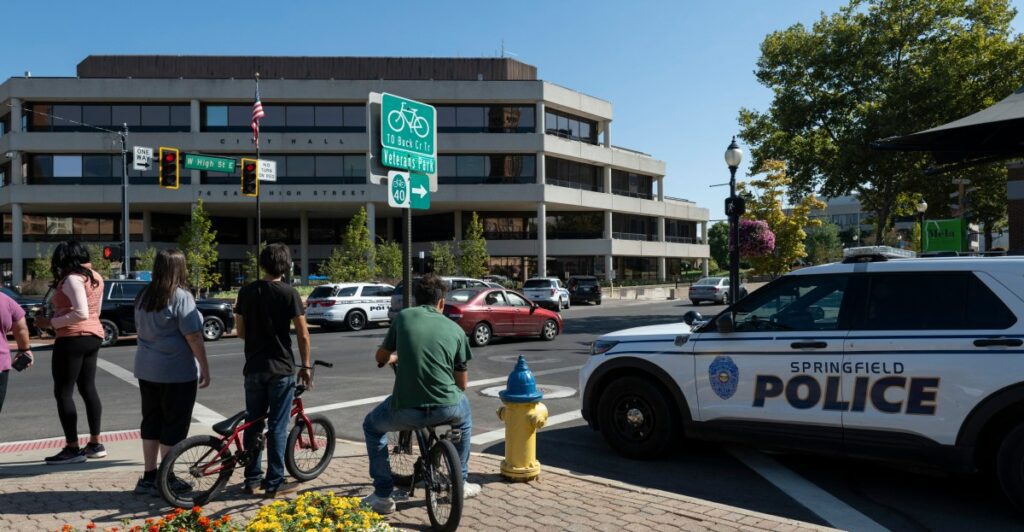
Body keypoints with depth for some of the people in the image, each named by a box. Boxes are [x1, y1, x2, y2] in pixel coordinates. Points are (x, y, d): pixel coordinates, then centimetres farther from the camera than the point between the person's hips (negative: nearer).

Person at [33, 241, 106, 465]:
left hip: (73, 339, -9)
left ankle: (73, 449, -1)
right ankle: (95, 444, 18)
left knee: (63, 392, -2)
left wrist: (51, 323, -18)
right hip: (93, 336, 9)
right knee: (88, 388, 13)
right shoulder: (95, 277, 13)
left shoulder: (72, 278, -14)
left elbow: (81, 313, -23)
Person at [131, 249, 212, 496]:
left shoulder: (143, 296, 8)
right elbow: (193, 337, -18)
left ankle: (148, 477, 22)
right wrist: (205, 368, -11)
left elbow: (141, 329, 17)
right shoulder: (181, 297, -16)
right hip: (177, 372, -8)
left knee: (151, 422, 15)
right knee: (174, 425, 2)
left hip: (146, 369, 8)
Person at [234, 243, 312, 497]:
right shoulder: (289, 293, -10)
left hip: (253, 367, 4)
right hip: (281, 368, -4)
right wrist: (306, 366, 0)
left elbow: (240, 331, 8)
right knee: (277, 426, 3)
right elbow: (303, 335, -10)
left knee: (253, 424, 14)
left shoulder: (246, 291, 3)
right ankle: (274, 483, 8)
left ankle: (252, 479, 21)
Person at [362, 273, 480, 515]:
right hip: (447, 410, 2)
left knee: (372, 426, 31)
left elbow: (381, 357, 20)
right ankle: (460, 483, 42)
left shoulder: (403, 317, 6)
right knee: (464, 415, 38)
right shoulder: (455, 329, 9)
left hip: (406, 411, -1)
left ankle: (383, 496, 26)